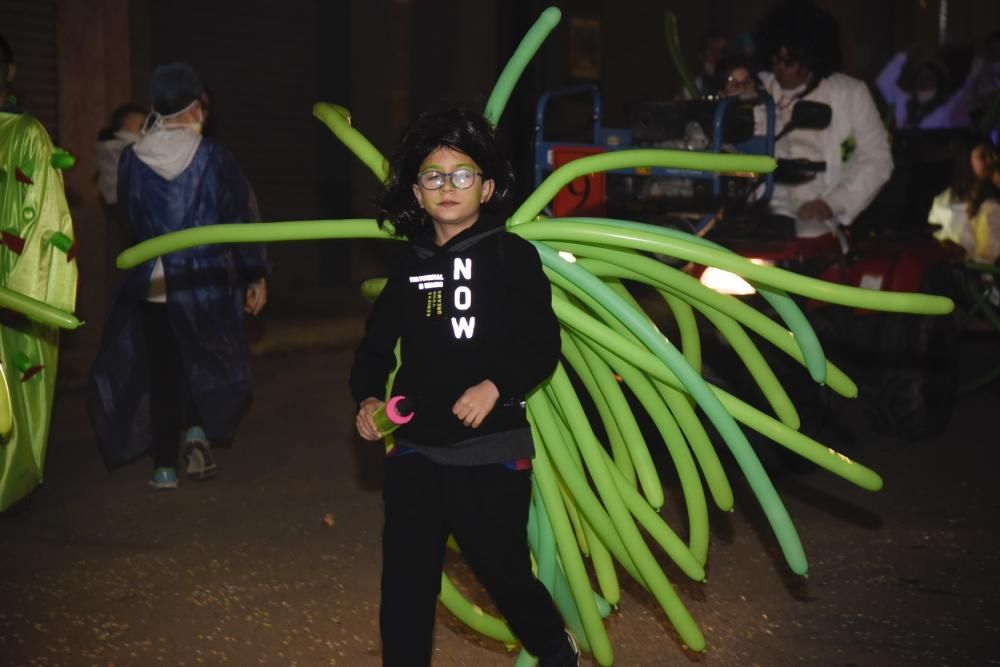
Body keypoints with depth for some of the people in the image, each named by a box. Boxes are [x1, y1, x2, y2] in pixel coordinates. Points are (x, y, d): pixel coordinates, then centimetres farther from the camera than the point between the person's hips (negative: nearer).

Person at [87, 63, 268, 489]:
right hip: (205, 283, -2)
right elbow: (243, 218, -5)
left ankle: (165, 466, 11)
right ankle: (198, 428, -3)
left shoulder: (131, 159, -3)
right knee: (208, 362, 18)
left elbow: (128, 214, 12)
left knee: (162, 372, 9)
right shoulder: (214, 158, -9)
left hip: (151, 285, 2)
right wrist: (256, 276, 3)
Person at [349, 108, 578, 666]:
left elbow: (543, 347, -8)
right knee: (404, 585, 5)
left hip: (491, 452, -4)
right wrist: (368, 399, -2)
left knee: (504, 572, 9)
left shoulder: (513, 256, -4)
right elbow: (376, 345, 16)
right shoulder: (410, 265, 10)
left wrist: (497, 386, -24)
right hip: (415, 451, 4)